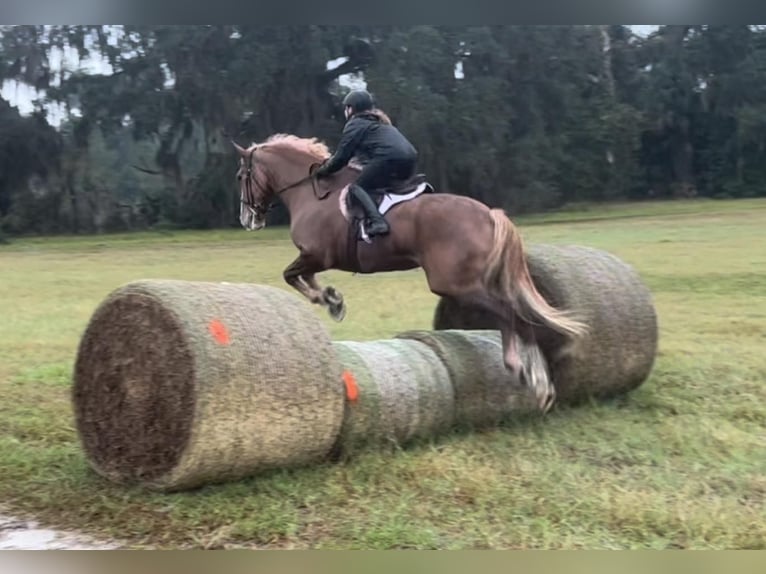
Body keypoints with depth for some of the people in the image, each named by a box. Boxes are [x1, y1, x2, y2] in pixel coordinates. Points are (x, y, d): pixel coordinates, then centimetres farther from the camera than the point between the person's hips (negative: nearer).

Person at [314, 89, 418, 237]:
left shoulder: (355, 124, 11)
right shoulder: (380, 122, 36)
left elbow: (341, 157, 9)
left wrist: (322, 170, 26)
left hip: (389, 158, -8)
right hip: (410, 159, 8)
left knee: (357, 188, -4)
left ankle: (377, 222, -28)